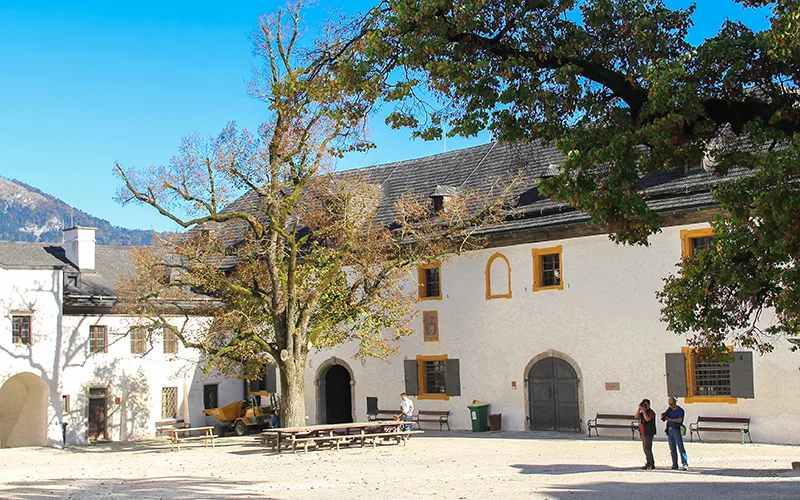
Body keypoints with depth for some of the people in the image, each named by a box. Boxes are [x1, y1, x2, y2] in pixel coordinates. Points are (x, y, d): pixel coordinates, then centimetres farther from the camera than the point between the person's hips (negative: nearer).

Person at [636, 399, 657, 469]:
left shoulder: (651, 412, -9)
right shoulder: (642, 412, 15)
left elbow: (647, 419, -25)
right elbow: (637, 417, 4)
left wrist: (644, 410, -21)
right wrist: (639, 408, -5)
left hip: (648, 433, -9)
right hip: (643, 433, 9)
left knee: (647, 448, -12)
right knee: (645, 448, 11)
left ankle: (650, 464, -10)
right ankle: (651, 464, 18)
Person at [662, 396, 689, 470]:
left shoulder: (680, 410, -5)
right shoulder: (669, 409, 14)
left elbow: (679, 420, -19)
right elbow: (664, 416, 16)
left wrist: (670, 419, -25)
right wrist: (663, 416, -6)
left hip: (676, 430, -6)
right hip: (669, 430, 6)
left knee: (680, 448, -9)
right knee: (672, 449, 6)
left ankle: (685, 465, -10)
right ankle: (675, 465, 10)